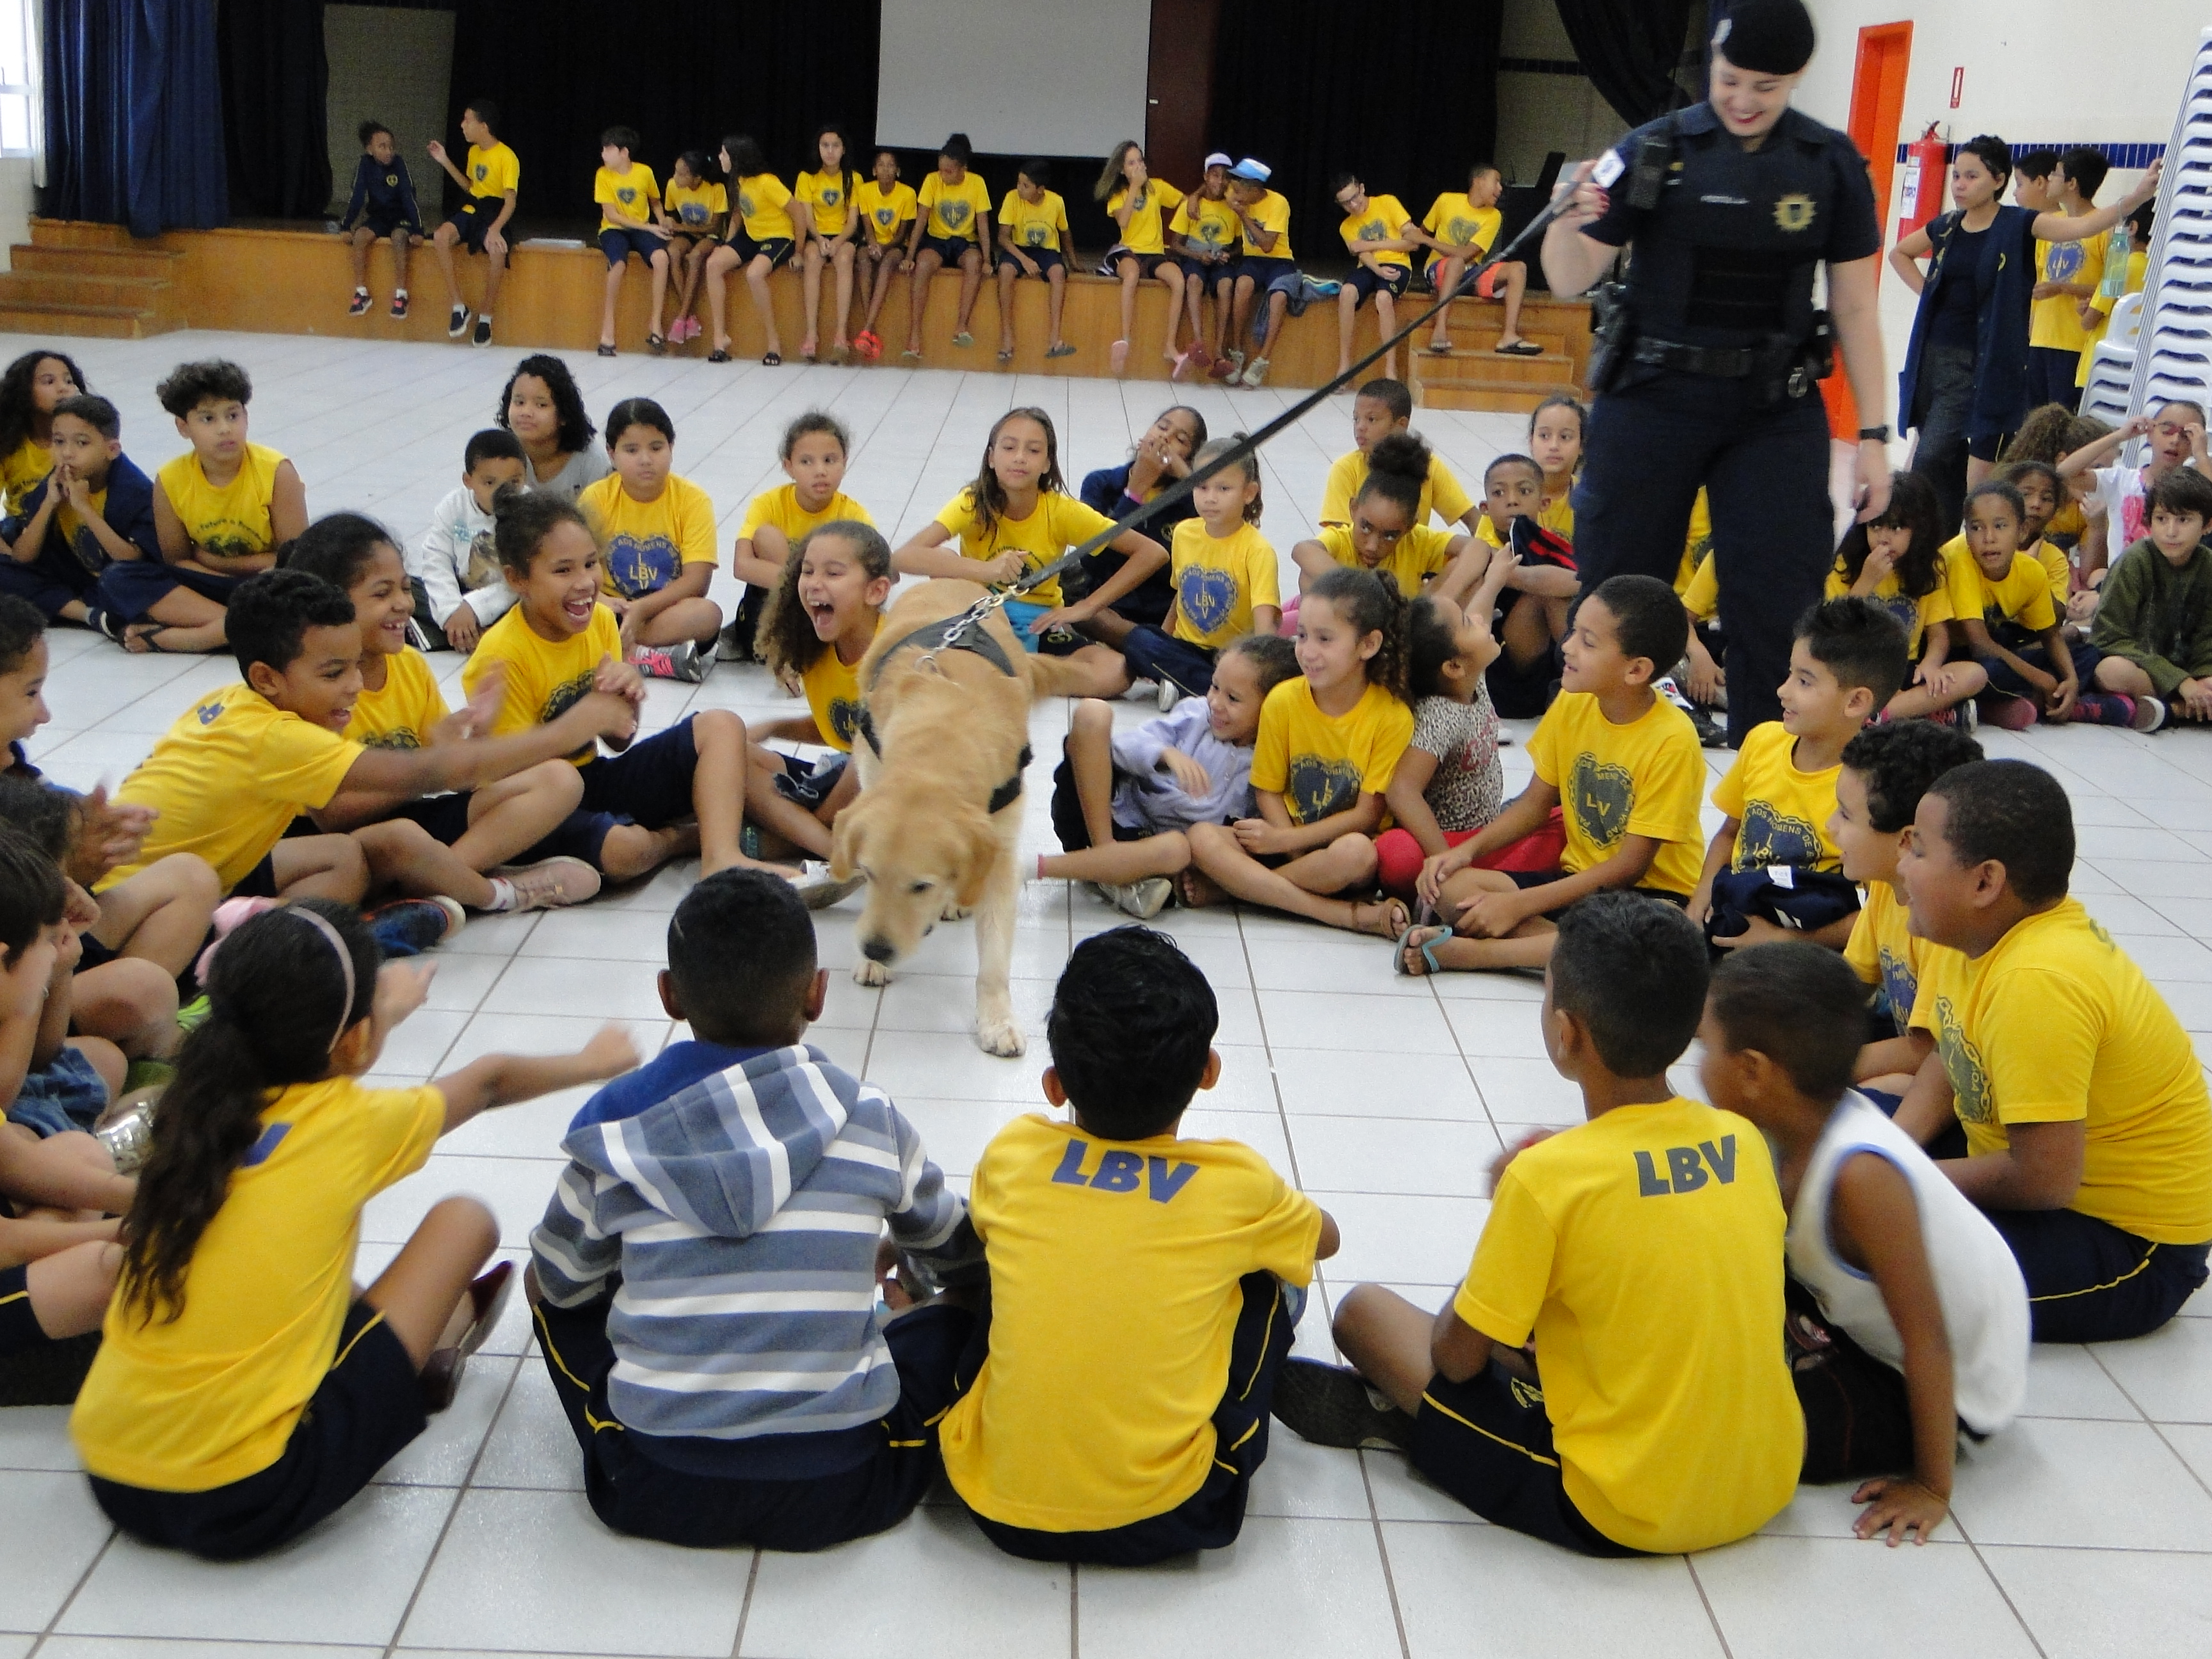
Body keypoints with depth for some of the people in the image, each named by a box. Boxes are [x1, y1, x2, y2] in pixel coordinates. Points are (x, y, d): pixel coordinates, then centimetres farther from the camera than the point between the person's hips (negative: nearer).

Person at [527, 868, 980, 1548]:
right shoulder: (869, 1120, -2)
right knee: (959, 1301, 19)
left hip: (654, 1493, 1)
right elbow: (954, 1248, 17)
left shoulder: (616, 1127, -4)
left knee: (550, 1287, 23)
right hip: (836, 1492, 0)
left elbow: (563, 1282, 12)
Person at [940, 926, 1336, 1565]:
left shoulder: (1010, 1154, -3)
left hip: (998, 1503, 2)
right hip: (1164, 1518, -2)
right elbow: (1326, 1237, 18)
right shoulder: (1237, 1183, -7)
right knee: (1276, 1274, 16)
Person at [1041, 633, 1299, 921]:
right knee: (1093, 712, -19)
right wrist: (1166, 754, -29)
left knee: (1177, 849, -40)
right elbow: (1125, 746, -8)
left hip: (1147, 843, -2)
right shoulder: (1195, 712, 3)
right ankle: (1103, 849, -23)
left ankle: (1041, 865, -30)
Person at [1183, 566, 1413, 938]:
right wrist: (1303, 860, -15)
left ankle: (1227, 885, -20)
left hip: (1349, 842, -3)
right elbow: (1268, 791, 0)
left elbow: (1367, 815, -12)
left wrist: (1285, 841, -18)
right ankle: (1351, 914, -29)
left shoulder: (1392, 716, -13)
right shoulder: (1282, 701, -5)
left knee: (1355, 852, -39)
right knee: (1202, 837, -24)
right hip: (1288, 842, 4)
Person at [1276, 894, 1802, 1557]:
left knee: (1364, 1311, 3)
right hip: (1767, 1492, 6)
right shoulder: (1745, 1142, -4)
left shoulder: (1544, 1176, -20)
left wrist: (1507, 1204, 5)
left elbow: (1455, 1356, -10)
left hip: (1616, 1514, -6)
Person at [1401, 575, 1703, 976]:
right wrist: (1468, 849, -9)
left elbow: (1630, 866, -18)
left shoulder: (1673, 740, -19)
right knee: (1450, 884, -16)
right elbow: (1535, 803, 9)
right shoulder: (1572, 705, -2)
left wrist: (1520, 904, -23)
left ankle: (1464, 951, -34)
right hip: (1577, 878, 5)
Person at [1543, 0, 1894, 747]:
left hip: (1776, 412, 1)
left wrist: (1873, 434, 0)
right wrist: (1570, 221, -28)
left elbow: (1854, 306, 4)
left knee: (1779, 602, 0)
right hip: (1654, 398, -1)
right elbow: (1570, 281, -6)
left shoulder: (1830, 164, 1)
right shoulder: (1657, 149, -4)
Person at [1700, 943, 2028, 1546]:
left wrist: (1932, 1486, -24)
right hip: (1865, 1327, 8)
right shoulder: (1808, 1124, -12)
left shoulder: (1860, 1175, -37)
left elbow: (1928, 1341, -32)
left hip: (1948, 1389, -8)